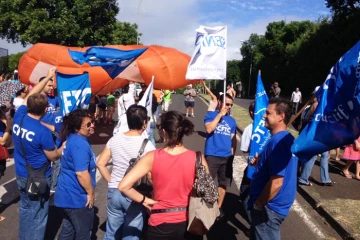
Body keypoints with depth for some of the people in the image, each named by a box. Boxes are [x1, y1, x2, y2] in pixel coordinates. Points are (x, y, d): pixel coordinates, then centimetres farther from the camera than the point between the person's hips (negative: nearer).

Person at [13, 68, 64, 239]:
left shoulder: (18, 117, -10)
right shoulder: (43, 132, -27)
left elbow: (30, 96, 5)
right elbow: (53, 156, -14)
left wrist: (48, 77, 12)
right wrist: (64, 148, 6)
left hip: (21, 175, 7)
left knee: (25, 209, 24)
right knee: (37, 216, 9)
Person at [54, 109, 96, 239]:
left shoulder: (72, 139, 4)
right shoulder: (80, 144, -27)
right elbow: (81, 173, -30)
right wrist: (91, 192, -17)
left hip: (68, 195, 9)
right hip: (77, 198, -9)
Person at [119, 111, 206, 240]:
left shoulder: (152, 157, -14)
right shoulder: (197, 159, -13)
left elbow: (123, 186, -17)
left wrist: (144, 200, -5)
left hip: (160, 225, 0)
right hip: (190, 223, 1)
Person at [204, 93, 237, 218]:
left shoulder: (232, 120, 8)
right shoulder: (210, 115, -2)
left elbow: (233, 139, 12)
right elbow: (209, 129, -20)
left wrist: (232, 154, 6)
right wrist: (220, 114, -16)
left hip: (227, 157, 4)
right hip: (212, 156, -4)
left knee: (223, 183, 14)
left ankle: (219, 207, 30)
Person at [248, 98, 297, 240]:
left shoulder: (277, 142, -25)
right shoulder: (288, 139, 6)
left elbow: (276, 182, -29)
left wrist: (258, 204, -17)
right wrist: (260, 162, 5)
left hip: (269, 207, -10)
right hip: (275, 204, 10)